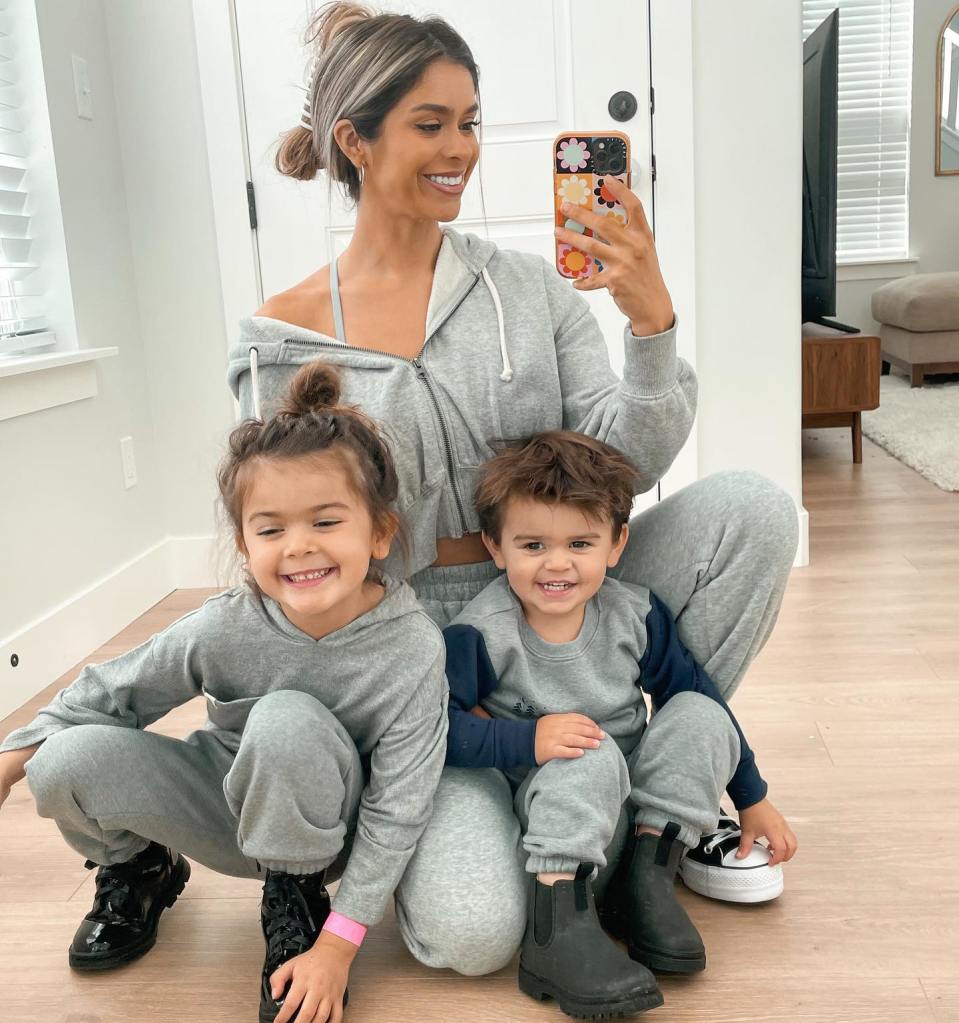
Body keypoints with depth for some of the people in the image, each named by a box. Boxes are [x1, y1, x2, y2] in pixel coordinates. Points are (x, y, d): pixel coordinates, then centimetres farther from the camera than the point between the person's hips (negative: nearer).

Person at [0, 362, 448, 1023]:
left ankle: (296, 900, -8)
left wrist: (338, 944, -21)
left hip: (325, 830, -2)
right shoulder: (226, 629, -21)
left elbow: (397, 809, -22)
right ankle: (135, 870, 14)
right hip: (228, 810, 3)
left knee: (287, 720, -36)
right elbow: (116, 690, -3)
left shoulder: (412, 649, -27)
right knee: (69, 762, -20)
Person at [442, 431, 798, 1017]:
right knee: (592, 757, -34)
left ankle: (649, 881, -10)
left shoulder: (635, 614, -6)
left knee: (700, 715, -17)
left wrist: (753, 799, 10)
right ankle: (557, 930, -30)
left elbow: (695, 694, 4)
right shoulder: (481, 634, -17)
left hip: (631, 800, 5)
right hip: (545, 806, -4)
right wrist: (526, 740, -31)